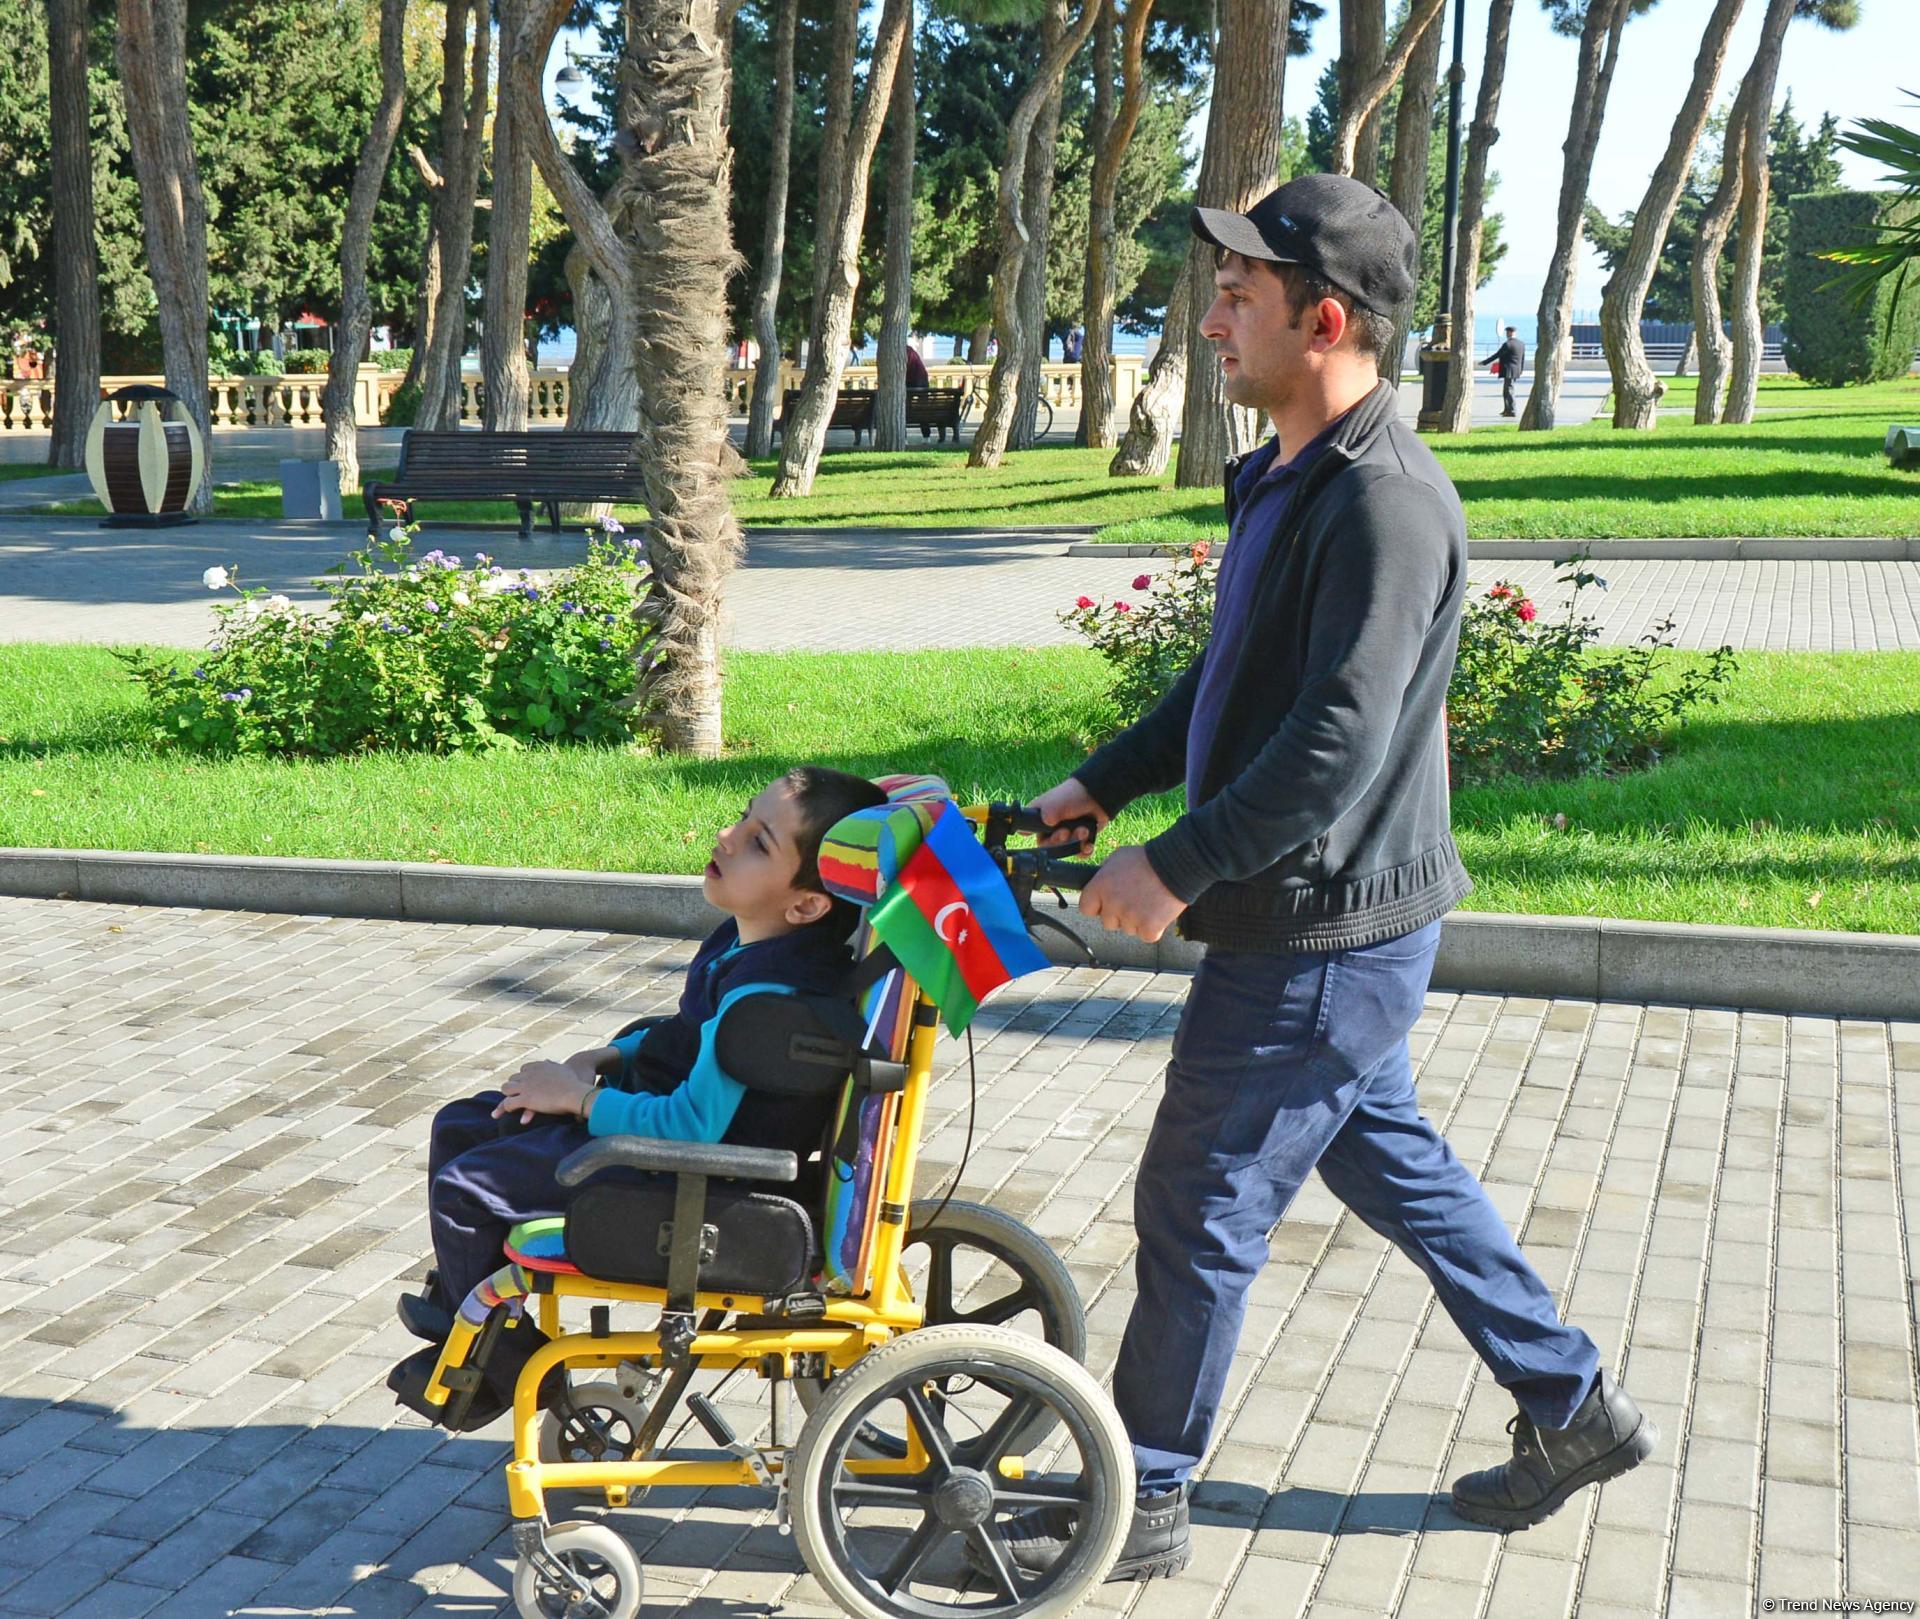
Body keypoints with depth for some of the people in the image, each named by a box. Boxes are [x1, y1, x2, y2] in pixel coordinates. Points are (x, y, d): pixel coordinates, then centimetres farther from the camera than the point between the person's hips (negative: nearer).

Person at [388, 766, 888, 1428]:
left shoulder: (767, 993, -32)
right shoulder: (744, 936, -2)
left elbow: (694, 1125, -32)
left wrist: (578, 1098, -19)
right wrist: (603, 1057, 3)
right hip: (660, 1103, 10)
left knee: (463, 1190, -8)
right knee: (459, 1127, 16)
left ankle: (507, 1366, 14)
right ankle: (460, 1305, 32)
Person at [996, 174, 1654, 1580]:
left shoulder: (1385, 501, -23)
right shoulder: (1290, 476, 10)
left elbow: (1338, 744, -28)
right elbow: (1236, 678, 19)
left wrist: (1177, 864, -23)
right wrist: (1103, 784, 15)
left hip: (1324, 935, -10)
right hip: (1325, 925, 10)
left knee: (1201, 1209, 1)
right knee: (1387, 1155, 21)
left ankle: (1141, 1504, 19)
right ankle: (1574, 1406, 35)